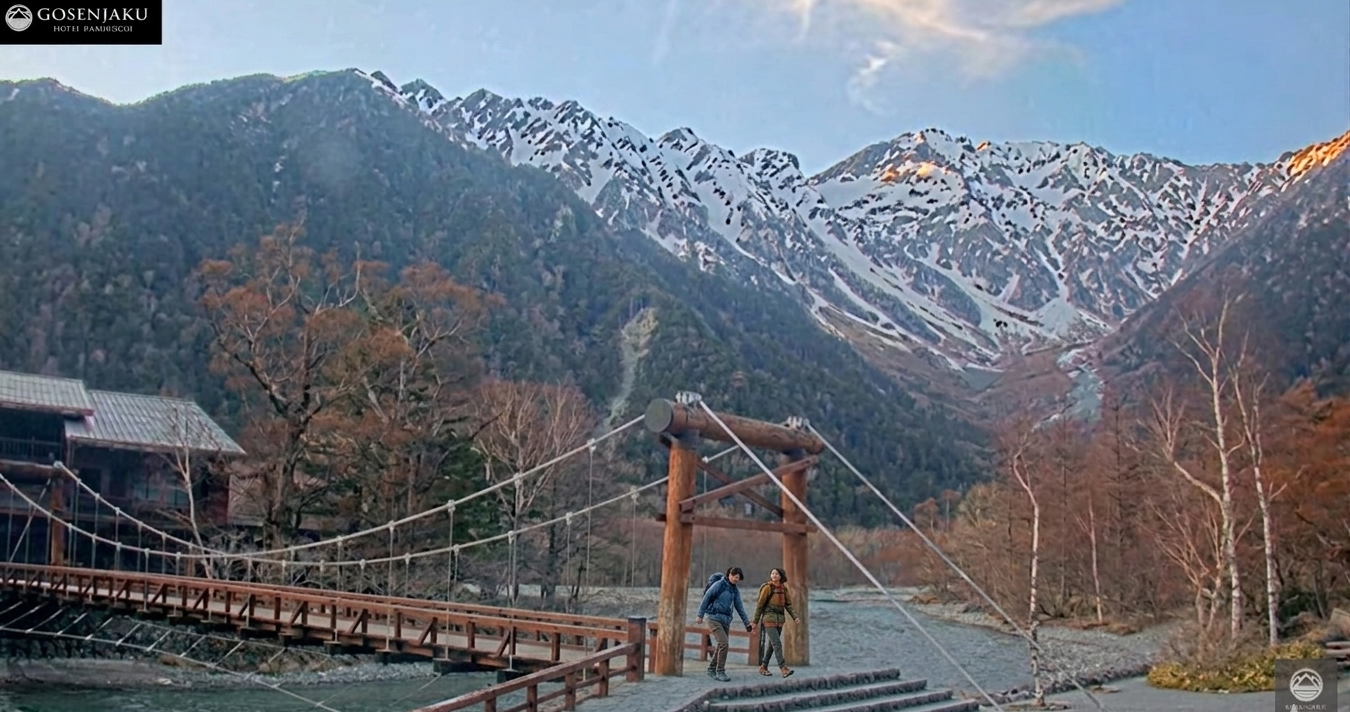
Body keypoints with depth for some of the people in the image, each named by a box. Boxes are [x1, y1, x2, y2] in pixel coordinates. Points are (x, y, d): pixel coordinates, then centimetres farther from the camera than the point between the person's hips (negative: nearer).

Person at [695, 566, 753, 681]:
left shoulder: (735, 590, 11)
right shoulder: (719, 584, -9)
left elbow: (739, 607, 14)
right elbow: (706, 598, -8)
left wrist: (747, 623, 11)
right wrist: (700, 615, -10)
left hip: (726, 620, 7)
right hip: (715, 618, -7)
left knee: (721, 646, 9)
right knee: (724, 644, -16)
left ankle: (711, 669, 24)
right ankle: (720, 672, -9)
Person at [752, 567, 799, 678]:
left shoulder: (784, 589, 7)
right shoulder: (767, 587, -8)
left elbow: (788, 605, 10)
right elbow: (760, 605, -5)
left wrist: (794, 617, -4)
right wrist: (755, 621, -3)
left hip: (779, 619, 6)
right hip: (769, 619, -6)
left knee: (772, 644, 12)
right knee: (777, 644, -16)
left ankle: (763, 667, 25)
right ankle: (784, 669, -21)